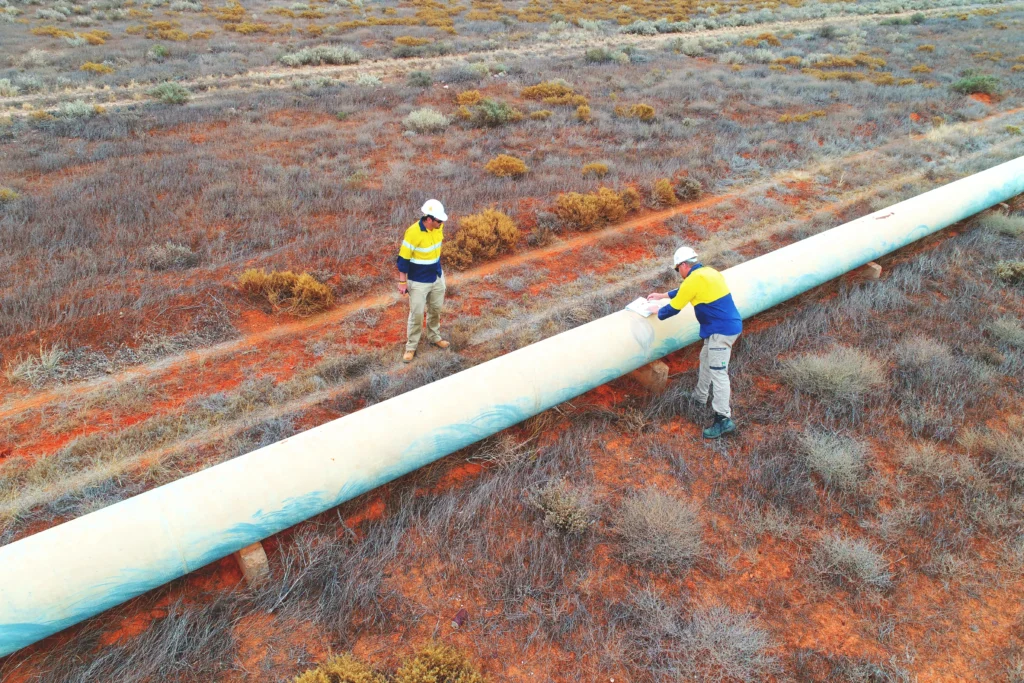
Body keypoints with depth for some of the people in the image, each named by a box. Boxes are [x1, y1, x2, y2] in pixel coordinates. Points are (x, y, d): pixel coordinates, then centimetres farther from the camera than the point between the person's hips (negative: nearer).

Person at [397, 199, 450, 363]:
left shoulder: (438, 227, -7)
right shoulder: (413, 233, -27)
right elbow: (403, 258, -19)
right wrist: (402, 281, -15)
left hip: (437, 277, 6)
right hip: (418, 282, -6)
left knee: (436, 309, 19)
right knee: (417, 314, 2)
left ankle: (434, 337, 40)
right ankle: (411, 347, 15)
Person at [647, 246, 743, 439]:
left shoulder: (694, 280, -16)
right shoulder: (708, 272, 11)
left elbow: (674, 308, -7)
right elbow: (683, 291, 30)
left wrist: (659, 312, 13)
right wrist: (663, 295, 37)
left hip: (721, 331, -10)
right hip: (729, 325, 10)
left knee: (718, 372, -9)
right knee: (706, 359, 25)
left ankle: (724, 419, -8)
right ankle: (699, 397, 41)